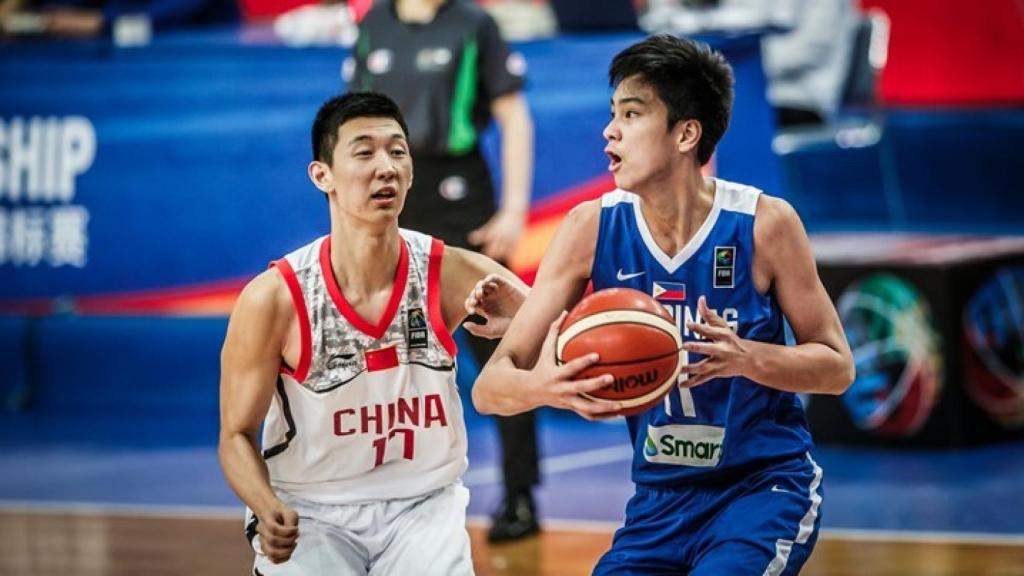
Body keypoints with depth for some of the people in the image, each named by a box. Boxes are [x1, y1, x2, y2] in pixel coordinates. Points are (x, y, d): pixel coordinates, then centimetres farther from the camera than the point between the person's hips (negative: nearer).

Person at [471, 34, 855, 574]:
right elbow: (489, 388, -8)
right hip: (660, 499, 4)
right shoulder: (591, 229, -6)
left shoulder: (764, 223, -12)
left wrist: (746, 358, -25)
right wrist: (541, 387, -33)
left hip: (764, 487, -3)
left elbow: (837, 366, -4)